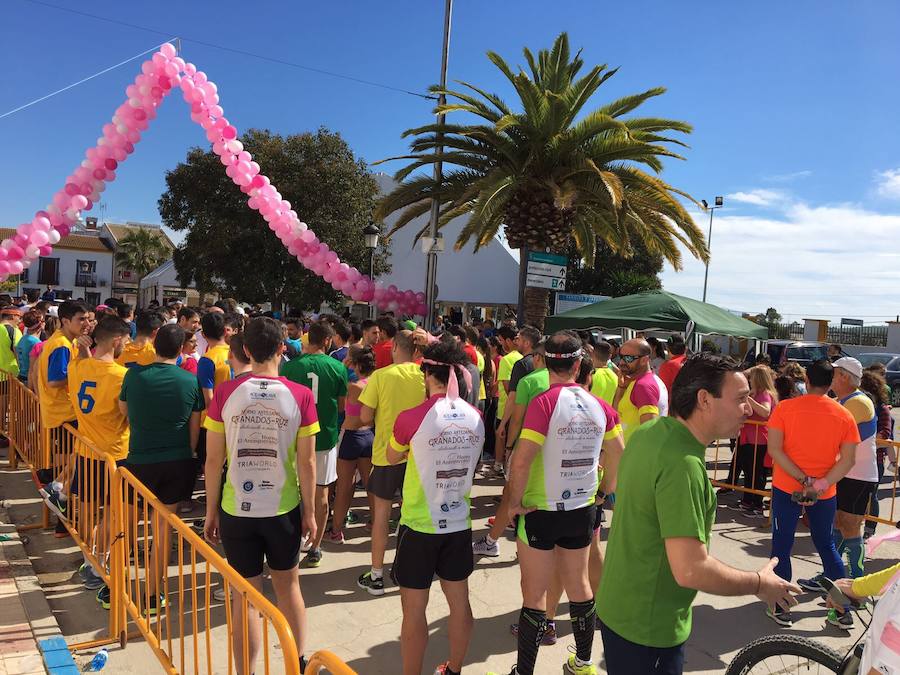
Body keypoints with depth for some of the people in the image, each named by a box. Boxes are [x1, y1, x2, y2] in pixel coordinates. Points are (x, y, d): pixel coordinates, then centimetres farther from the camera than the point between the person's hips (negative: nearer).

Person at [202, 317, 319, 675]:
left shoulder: (225, 393, -9)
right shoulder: (301, 396, -11)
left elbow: (213, 460, -5)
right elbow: (307, 462, -8)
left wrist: (211, 511, 7)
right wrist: (310, 511, 4)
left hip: (237, 510, 0)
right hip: (284, 509, 1)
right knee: (288, 584, 22)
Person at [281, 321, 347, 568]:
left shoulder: (289, 366, -8)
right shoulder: (338, 368, -8)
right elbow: (341, 406, 2)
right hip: (326, 436, 0)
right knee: (321, 493, 10)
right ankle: (315, 549, 16)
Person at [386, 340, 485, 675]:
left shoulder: (411, 418, -17)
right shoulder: (476, 417, -4)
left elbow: (392, 458, 2)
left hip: (420, 525, -5)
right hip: (459, 524, 5)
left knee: (414, 609, 9)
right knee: (459, 602, 19)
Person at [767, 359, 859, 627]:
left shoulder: (785, 408, -9)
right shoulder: (844, 415, -2)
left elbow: (774, 449, -16)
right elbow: (848, 459, -7)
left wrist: (803, 479, -15)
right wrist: (822, 483, -13)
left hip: (787, 488, -2)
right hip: (825, 493, 2)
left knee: (782, 546, 8)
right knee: (826, 545, 20)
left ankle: (780, 607, 11)